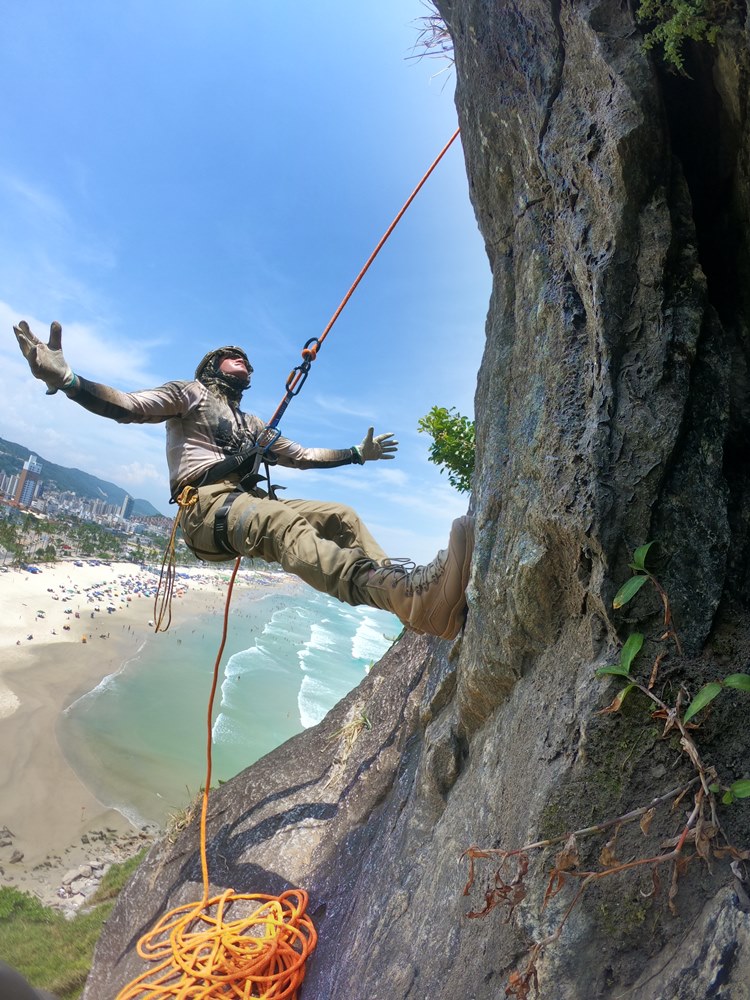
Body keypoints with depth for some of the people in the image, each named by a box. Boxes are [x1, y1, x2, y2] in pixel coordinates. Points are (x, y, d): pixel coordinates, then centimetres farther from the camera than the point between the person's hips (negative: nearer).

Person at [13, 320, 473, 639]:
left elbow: (305, 456, 36)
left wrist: (357, 454, 35)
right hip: (207, 503, -8)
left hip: (252, 503, 8)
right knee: (285, 523, -37)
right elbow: (126, 406, 0)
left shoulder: (254, 426, 34)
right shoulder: (189, 394, 16)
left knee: (342, 516, -9)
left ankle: (407, 593, -29)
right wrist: (65, 378, -17)